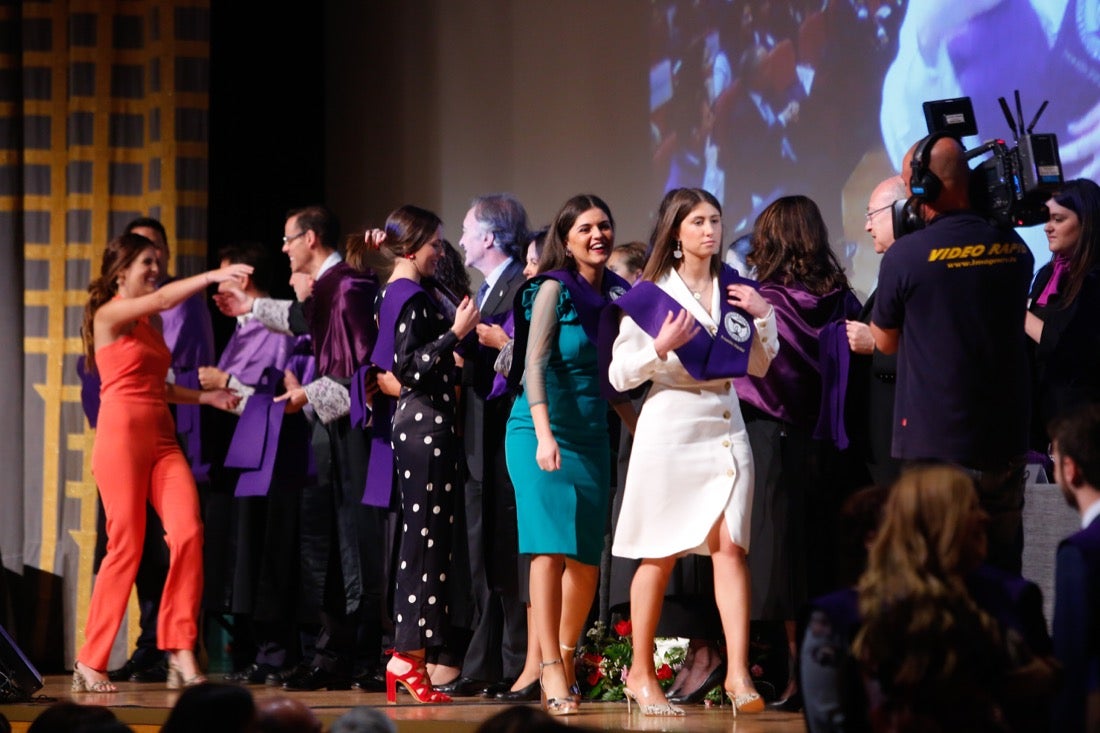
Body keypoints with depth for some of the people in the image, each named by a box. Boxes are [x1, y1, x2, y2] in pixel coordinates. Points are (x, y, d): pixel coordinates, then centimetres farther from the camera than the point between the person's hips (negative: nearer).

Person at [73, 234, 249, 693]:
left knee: (188, 532, -11)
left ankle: (181, 654, -10)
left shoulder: (151, 323, 18)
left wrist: (206, 397, 12)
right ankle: (89, 663, 4)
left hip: (162, 439, 7)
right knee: (126, 547, -7)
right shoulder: (109, 315, -4)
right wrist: (214, 275, -26)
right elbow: (163, 299, -22)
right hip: (122, 435, -7)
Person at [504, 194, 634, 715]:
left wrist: (635, 424, 9)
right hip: (543, 432, -6)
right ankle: (551, 671, -15)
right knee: (551, 547, -13)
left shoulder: (614, 293, 11)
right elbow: (535, 362, -14)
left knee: (587, 558, 4)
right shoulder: (554, 289, -6)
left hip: (592, 435, 6)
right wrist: (544, 432, -25)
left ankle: (566, 657, 20)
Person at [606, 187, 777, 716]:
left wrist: (764, 316, 1)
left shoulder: (733, 290, 11)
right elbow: (619, 375, -2)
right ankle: (641, 674, 14)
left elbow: (760, 365, 16)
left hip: (725, 426, 3)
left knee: (730, 546, -10)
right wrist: (661, 348, -17)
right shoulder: (650, 295, 0)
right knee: (661, 556, 2)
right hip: (669, 427, -3)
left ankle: (738, 673, -15)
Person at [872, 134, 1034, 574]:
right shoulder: (1014, 248, 4)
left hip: (934, 447, -5)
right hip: (1005, 446, 5)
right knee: (1002, 577, 9)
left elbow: (886, 342, 4)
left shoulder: (906, 256, -10)